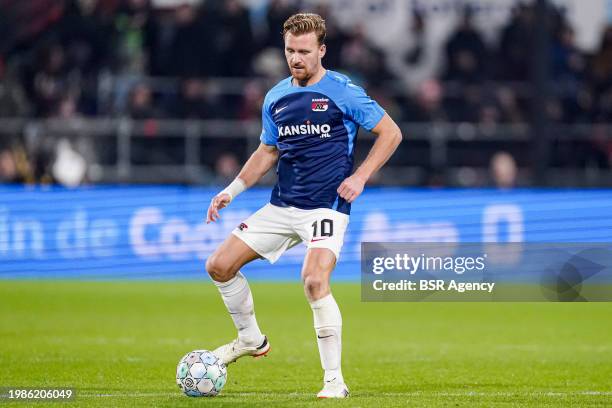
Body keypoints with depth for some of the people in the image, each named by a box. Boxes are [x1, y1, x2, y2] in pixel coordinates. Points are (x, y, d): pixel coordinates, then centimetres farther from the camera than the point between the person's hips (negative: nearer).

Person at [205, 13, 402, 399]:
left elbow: (391, 132, -3)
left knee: (315, 281, -27)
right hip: (281, 206, 6)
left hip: (327, 206, -6)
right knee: (219, 265, 2)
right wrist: (232, 191, 13)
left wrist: (360, 177, -12)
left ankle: (335, 381, -17)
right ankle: (251, 339, 25)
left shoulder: (343, 92, -7)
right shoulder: (276, 98, 9)